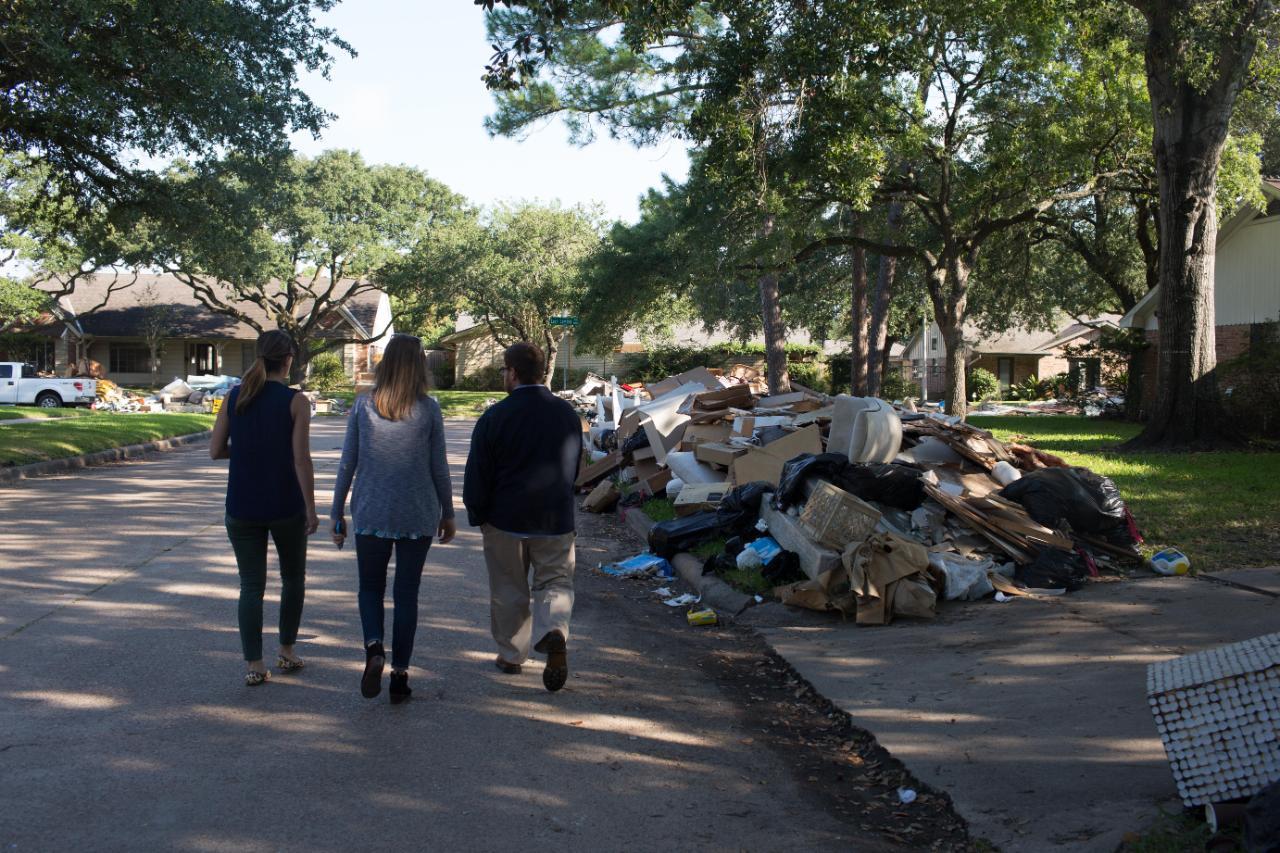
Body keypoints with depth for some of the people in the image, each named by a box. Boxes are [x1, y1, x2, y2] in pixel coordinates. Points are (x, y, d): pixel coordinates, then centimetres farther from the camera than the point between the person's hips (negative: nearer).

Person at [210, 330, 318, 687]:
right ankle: (286, 652, 24)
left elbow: (216, 450, 2)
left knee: (251, 586, 7)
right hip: (285, 507, -2)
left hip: (242, 507, 3)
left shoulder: (234, 398, 1)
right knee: (293, 578, 18)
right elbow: (301, 460, -13)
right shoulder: (295, 402, -10)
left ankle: (255, 665, 4)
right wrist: (311, 509, -8)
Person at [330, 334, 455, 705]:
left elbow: (347, 463, 0)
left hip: (371, 512, 1)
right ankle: (399, 674, 10)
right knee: (406, 593, 9)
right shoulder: (429, 409, -5)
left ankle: (374, 648, -9)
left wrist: (337, 513, 9)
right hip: (417, 515, 0)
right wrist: (448, 513, 11)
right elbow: (439, 468, -1)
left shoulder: (363, 406, -2)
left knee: (371, 586, 16)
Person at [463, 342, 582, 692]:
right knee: (556, 581, 9)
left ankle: (511, 655, 21)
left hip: (505, 519, -2)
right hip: (556, 519, 2)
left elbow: (477, 475, -8)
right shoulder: (567, 414, 2)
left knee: (508, 590, 12)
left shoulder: (495, 417, -11)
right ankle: (554, 632, -17)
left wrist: (478, 515, 5)